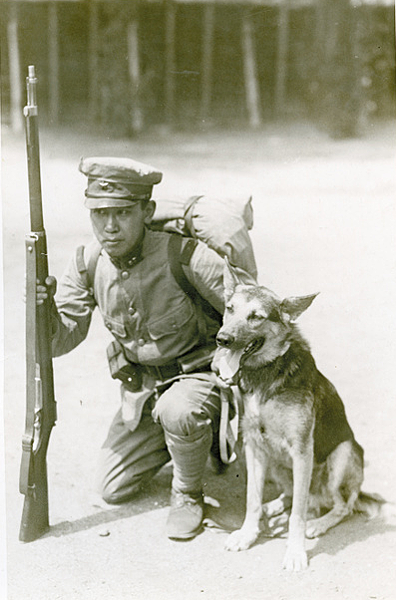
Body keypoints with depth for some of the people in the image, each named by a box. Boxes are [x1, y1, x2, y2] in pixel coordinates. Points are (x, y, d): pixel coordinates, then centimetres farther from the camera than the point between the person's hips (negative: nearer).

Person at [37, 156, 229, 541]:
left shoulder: (185, 257, -28)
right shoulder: (88, 264, -11)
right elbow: (61, 341, -8)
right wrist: (45, 308, -29)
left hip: (198, 373, -5)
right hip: (140, 385, 5)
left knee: (178, 412, -39)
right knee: (114, 488, 6)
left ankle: (188, 494, -7)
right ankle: (185, 439, 32)